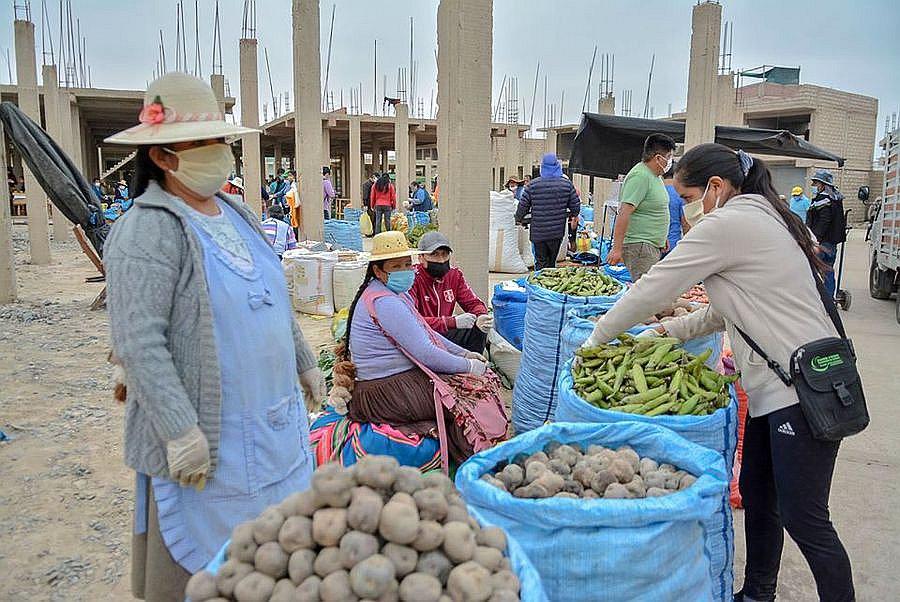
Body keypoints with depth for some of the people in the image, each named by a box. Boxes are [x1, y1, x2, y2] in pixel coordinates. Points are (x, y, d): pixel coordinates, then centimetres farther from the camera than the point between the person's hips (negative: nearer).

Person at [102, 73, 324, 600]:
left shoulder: (236, 215, 10)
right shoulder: (149, 231, -17)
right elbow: (138, 343, -22)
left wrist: (305, 364, 22)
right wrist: (180, 432, -24)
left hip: (275, 426, 8)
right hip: (207, 441, -7)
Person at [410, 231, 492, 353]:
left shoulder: (454, 274, 3)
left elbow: (473, 303, 8)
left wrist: (481, 316, -17)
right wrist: (453, 322, -30)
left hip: (445, 333, 6)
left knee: (480, 328, -13)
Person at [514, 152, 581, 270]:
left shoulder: (533, 185, -4)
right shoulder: (566, 184, -1)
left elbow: (523, 206, -1)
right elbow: (575, 205, 5)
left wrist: (518, 219, 17)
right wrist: (574, 216, 26)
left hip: (538, 231, -1)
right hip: (557, 230, 1)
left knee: (540, 262, 5)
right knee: (552, 261, 15)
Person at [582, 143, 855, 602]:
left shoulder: (726, 224, -14)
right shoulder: (762, 218, 16)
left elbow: (653, 289, -11)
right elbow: (729, 309, 21)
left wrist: (596, 338, 1)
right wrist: (670, 331, 16)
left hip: (802, 392, -10)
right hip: (776, 390, 10)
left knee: (802, 518, 0)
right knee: (756, 496, 18)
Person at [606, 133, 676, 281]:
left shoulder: (654, 176, 15)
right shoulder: (640, 176, -16)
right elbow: (624, 213, -22)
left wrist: (661, 239, 27)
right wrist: (617, 249, -26)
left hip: (652, 246, 10)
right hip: (639, 246, -10)